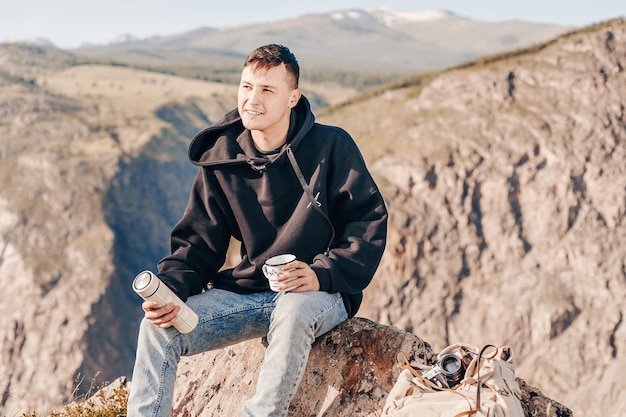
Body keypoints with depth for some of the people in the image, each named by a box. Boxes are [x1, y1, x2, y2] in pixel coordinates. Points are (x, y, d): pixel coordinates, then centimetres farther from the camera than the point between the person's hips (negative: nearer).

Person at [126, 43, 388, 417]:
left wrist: (322, 273, -23)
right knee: (159, 328, -15)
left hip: (320, 294, -4)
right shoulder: (221, 161, 3)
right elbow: (198, 243, 5)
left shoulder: (331, 147, -7)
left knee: (294, 311, -39)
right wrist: (170, 288, -15)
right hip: (246, 292, 4)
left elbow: (370, 222, -8)